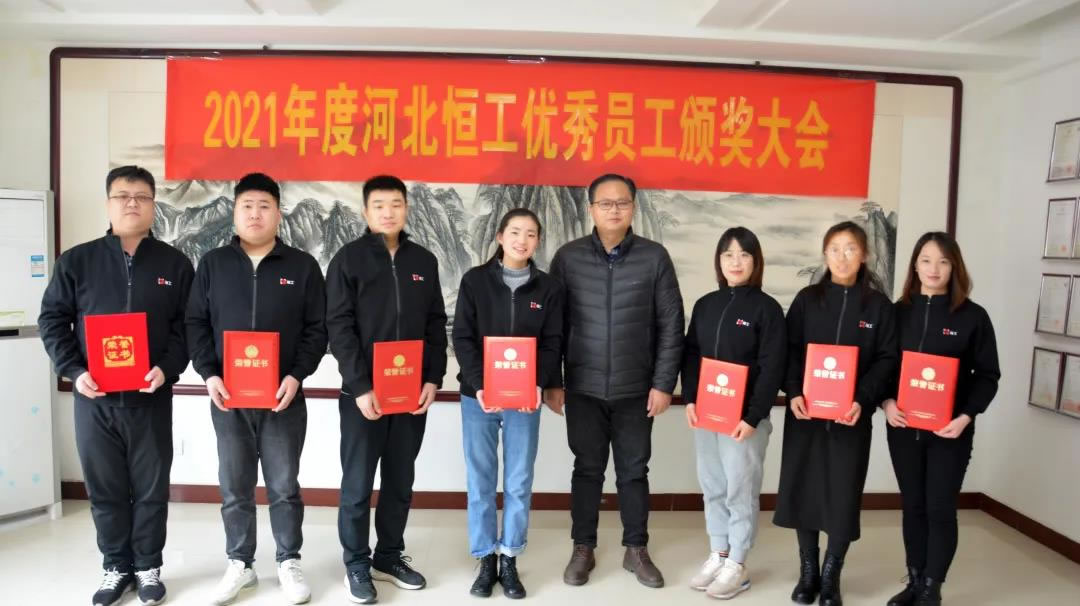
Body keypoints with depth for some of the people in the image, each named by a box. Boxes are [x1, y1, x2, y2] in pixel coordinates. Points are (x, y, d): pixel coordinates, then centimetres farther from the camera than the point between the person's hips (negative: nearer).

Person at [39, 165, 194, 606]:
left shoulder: (174, 263, 3)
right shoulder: (76, 261, 4)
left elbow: (188, 326, 2)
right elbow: (52, 320, 5)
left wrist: (167, 368, -13)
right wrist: (74, 371, -8)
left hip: (151, 398, -1)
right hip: (94, 397, 1)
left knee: (151, 489, 8)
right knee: (104, 489, 10)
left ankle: (149, 568, 24)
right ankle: (116, 568, 26)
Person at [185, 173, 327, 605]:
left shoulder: (302, 266, 2)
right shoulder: (213, 264, 7)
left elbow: (317, 329, 0)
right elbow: (196, 323, 5)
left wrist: (297, 375, -12)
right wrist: (209, 375, -8)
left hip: (284, 397, -1)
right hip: (228, 398, 2)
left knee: (284, 486, 8)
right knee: (234, 488, 10)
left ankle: (289, 563, 22)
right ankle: (239, 564, 26)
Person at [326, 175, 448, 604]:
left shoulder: (424, 261, 9)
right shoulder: (349, 259, -3)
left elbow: (436, 325, 10)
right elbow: (338, 327, -8)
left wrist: (433, 379, -1)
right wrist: (360, 387, -16)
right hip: (363, 393, -4)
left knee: (401, 481, 12)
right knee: (358, 484, 5)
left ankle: (390, 557, 27)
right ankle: (357, 564, 20)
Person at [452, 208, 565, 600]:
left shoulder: (548, 288, 4)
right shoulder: (474, 281, 0)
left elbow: (552, 343, 0)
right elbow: (462, 338, -3)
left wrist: (538, 384, -17)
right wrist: (480, 386, -16)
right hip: (478, 396, 0)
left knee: (519, 482, 5)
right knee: (480, 482, 5)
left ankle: (510, 560, 19)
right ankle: (486, 560, 19)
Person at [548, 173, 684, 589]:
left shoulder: (654, 257, -2)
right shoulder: (568, 257, -1)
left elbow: (671, 325, -1)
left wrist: (664, 383, -4)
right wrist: (551, 381, -1)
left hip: (636, 390, 0)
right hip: (584, 389, 0)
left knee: (634, 471, 11)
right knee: (587, 469, 11)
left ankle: (636, 550, 27)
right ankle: (583, 549, 25)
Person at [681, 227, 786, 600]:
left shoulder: (767, 308, -6)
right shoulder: (704, 305, 9)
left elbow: (773, 368, -10)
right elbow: (690, 355, 11)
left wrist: (752, 416, -16)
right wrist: (690, 399, -2)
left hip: (744, 417, -5)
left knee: (740, 491, 3)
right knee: (712, 488, 13)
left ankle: (737, 566, 16)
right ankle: (717, 555, 26)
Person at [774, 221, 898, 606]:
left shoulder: (879, 306, 3)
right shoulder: (807, 299, 5)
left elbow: (886, 359, -1)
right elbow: (790, 351, 2)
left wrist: (862, 400, -15)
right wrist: (793, 392, -13)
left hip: (851, 414, -1)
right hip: (805, 411, 1)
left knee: (844, 495, 2)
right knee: (803, 490, 5)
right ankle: (808, 572, 21)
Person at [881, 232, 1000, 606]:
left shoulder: (973, 316, -3)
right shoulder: (898, 312, 4)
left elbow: (988, 375, -2)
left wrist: (966, 416, -14)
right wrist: (886, 402, -11)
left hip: (950, 431, -3)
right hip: (903, 427, 3)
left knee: (940, 509, 2)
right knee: (913, 506, 12)